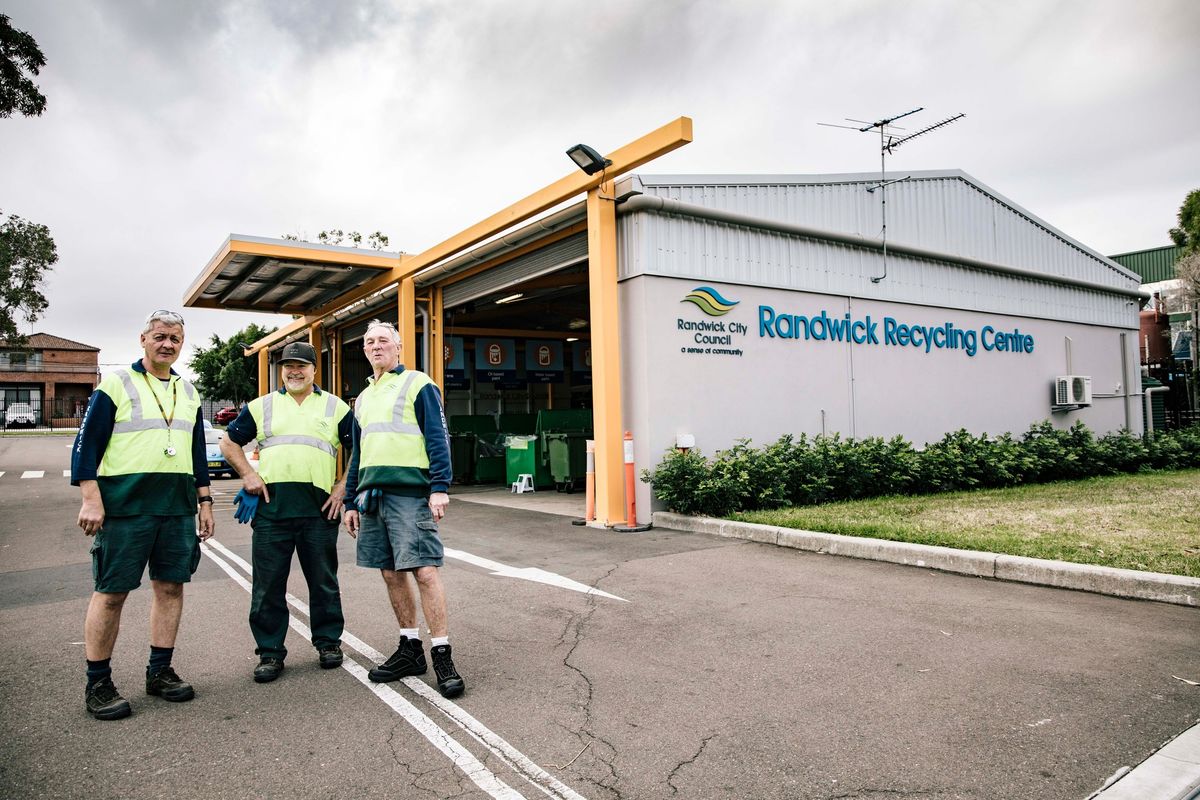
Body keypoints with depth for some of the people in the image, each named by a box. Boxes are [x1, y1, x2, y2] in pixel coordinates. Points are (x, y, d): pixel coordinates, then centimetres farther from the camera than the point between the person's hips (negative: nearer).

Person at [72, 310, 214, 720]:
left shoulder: (188, 391, 16)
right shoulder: (116, 383, 0)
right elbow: (86, 444, -4)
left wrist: (204, 501, 15)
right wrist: (91, 500, -12)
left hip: (178, 507, 5)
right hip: (125, 506, -5)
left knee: (171, 586, 8)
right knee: (112, 592, 0)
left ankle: (160, 671, 20)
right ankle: (98, 683, 13)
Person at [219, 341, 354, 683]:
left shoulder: (335, 407, 10)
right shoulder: (261, 406, 15)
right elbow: (229, 442, 19)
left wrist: (343, 487, -1)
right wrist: (248, 474, 5)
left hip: (319, 507, -1)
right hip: (271, 505, 1)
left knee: (324, 581, 7)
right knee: (268, 584, 4)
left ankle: (328, 642, 22)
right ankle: (270, 652, 17)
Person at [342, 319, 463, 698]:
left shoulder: (417, 384, 2)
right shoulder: (364, 397, 22)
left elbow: (437, 437, -7)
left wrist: (440, 487, -17)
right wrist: (351, 501, 20)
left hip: (409, 492, -7)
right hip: (372, 495, 7)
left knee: (423, 570, -10)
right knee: (391, 573, 9)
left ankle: (442, 655, -3)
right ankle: (411, 650, 20)